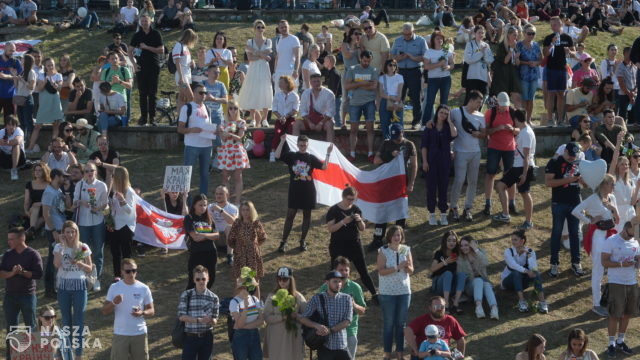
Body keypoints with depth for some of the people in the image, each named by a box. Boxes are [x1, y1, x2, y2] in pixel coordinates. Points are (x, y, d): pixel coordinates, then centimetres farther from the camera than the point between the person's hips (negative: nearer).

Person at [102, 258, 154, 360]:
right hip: (120, 334, -1)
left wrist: (142, 313, -18)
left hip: (139, 333, 1)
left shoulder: (144, 288, 0)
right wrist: (113, 303, -21)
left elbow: (151, 311, 4)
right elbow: (104, 312, 0)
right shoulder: (114, 287, -1)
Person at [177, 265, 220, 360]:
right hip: (190, 337, -2)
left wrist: (212, 321, -21)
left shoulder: (214, 298, 2)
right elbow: (181, 316, -9)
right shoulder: (186, 295, -3)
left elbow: (215, 320, 4)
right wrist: (199, 320, -21)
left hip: (207, 337, 2)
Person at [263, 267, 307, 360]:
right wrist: (283, 317, -19)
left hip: (293, 337, 1)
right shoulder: (272, 297, 1)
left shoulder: (298, 297, 5)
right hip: (276, 338, -1)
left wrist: (296, 316, -16)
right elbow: (267, 317, -6)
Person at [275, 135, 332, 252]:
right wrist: (282, 142, -21)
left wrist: (328, 153, -13)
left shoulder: (311, 158, 4)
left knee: (307, 215, 8)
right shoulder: (291, 155, 1)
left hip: (308, 191, 1)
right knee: (290, 215, -1)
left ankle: (303, 241, 20)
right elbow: (277, 155, -14)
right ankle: (283, 242, 2)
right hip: (294, 191, -1)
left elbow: (324, 166, -6)